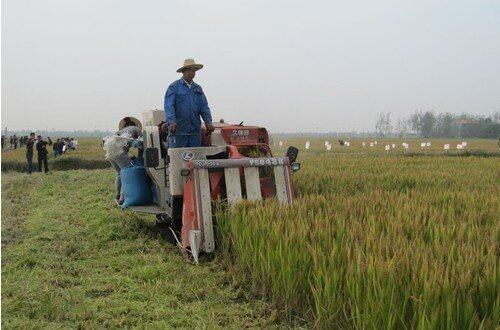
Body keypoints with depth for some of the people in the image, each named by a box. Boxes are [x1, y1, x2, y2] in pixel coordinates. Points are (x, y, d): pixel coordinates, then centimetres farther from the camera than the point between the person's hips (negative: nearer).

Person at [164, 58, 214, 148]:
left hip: (195, 131, 5)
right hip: (178, 131, -5)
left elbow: (204, 107, 12)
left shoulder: (198, 89, 17)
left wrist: (208, 122, -5)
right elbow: (169, 106, -9)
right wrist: (172, 122, -24)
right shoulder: (174, 87, 1)